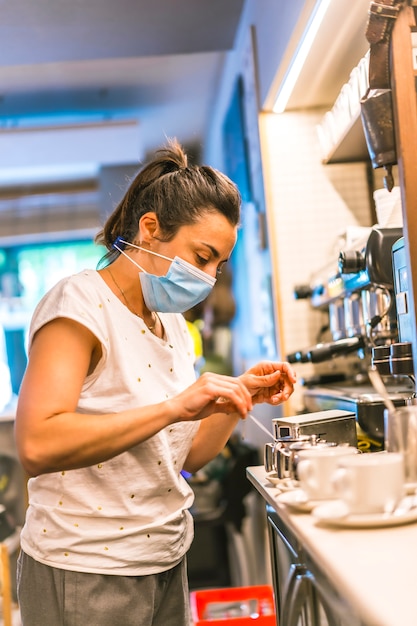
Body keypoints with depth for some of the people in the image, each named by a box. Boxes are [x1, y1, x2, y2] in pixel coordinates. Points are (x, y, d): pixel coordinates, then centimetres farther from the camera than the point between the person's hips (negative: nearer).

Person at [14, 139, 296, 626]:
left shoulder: (173, 324, 10)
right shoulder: (79, 304, -15)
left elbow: (188, 456, 11)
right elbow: (37, 447, -28)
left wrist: (239, 396, -5)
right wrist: (174, 407, -31)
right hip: (86, 575, -7)